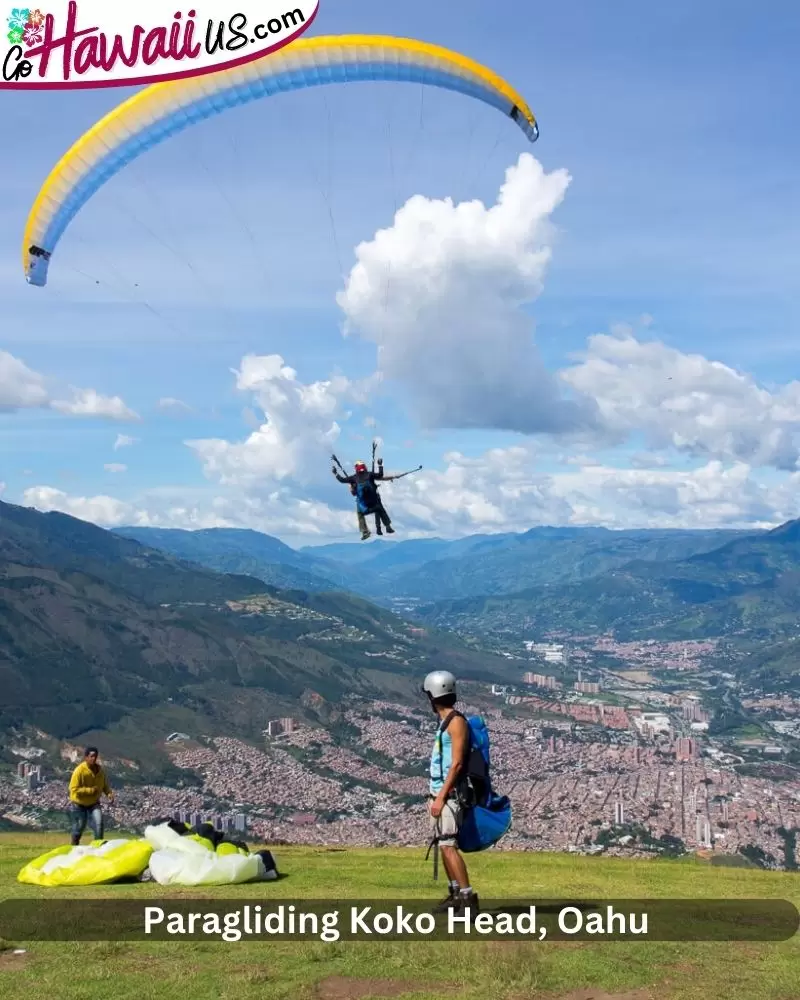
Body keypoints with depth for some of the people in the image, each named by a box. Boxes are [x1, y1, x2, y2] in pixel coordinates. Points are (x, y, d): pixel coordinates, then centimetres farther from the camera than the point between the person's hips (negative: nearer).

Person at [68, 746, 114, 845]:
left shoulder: (100, 770, -9)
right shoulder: (79, 771, -25)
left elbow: (105, 784, 5)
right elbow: (74, 789, -27)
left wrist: (109, 793, -16)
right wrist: (91, 790, -31)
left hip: (93, 803, 3)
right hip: (78, 804, -3)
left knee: (99, 823, -16)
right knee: (79, 828, 8)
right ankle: (74, 847, 33)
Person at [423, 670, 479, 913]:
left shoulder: (456, 722, -13)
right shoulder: (444, 721, 14)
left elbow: (456, 764, -17)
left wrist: (441, 797, -19)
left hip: (448, 793, -9)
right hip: (438, 792, 9)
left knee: (448, 845, -12)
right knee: (443, 845, 11)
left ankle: (468, 895, -10)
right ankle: (455, 893, 18)